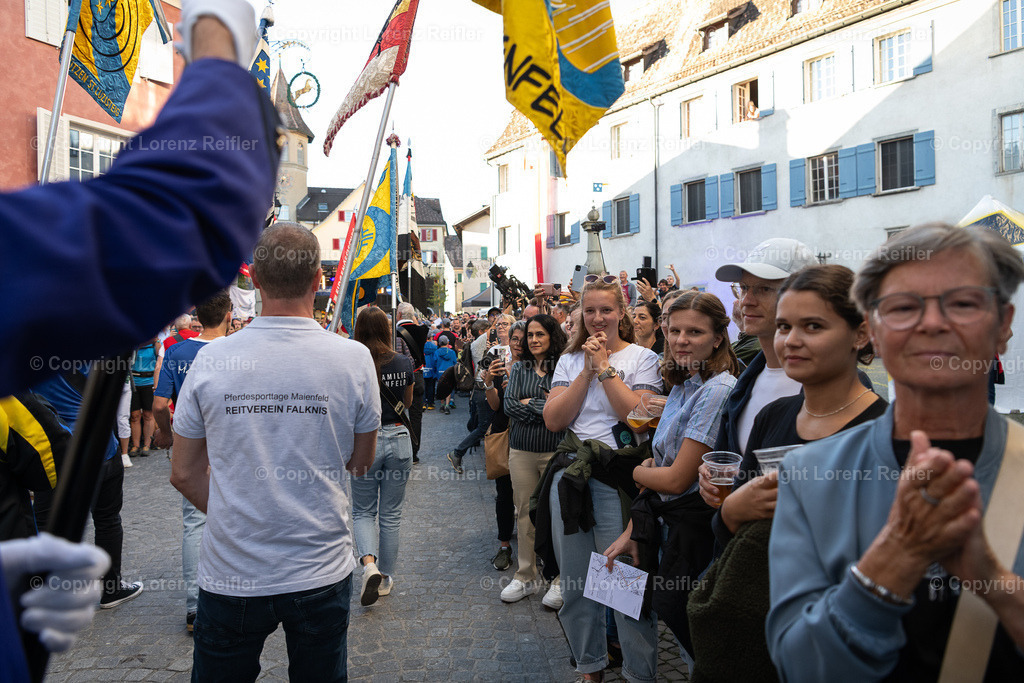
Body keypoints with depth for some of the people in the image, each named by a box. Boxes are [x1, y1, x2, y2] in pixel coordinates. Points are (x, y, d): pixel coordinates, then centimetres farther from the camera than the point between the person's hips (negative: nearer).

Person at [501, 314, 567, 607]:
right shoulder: (519, 368, 11)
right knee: (525, 513, 11)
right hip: (521, 450, 4)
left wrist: (530, 403, -7)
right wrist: (546, 408, -9)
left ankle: (560, 579, 19)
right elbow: (508, 404, -1)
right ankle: (526, 576, 26)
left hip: (555, 450, -4)